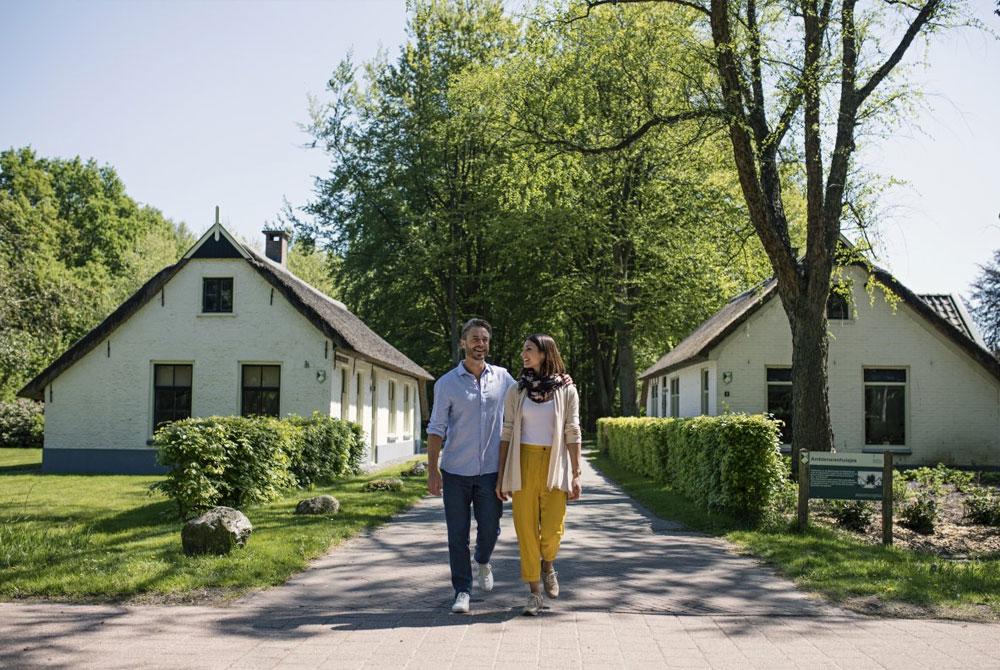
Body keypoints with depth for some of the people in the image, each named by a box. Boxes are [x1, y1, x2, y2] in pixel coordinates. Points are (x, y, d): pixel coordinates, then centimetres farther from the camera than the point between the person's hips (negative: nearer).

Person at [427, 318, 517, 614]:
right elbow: (436, 429, -1)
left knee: (490, 528, 6)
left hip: (490, 470, 2)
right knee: (458, 535, 2)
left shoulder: (502, 378, 5)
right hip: (455, 471, -1)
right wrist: (432, 471, -8)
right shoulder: (446, 384, -1)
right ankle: (462, 592, 14)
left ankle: (483, 561, 39)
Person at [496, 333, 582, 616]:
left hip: (554, 463, -1)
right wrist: (501, 476, 3)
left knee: (552, 529, -8)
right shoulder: (516, 391, 7)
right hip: (523, 463, 1)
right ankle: (534, 592, 13)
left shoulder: (566, 390, 3)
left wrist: (576, 474, -3)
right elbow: (507, 433, 7)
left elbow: (572, 434, 2)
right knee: (526, 527, 0)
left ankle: (548, 564, 27)